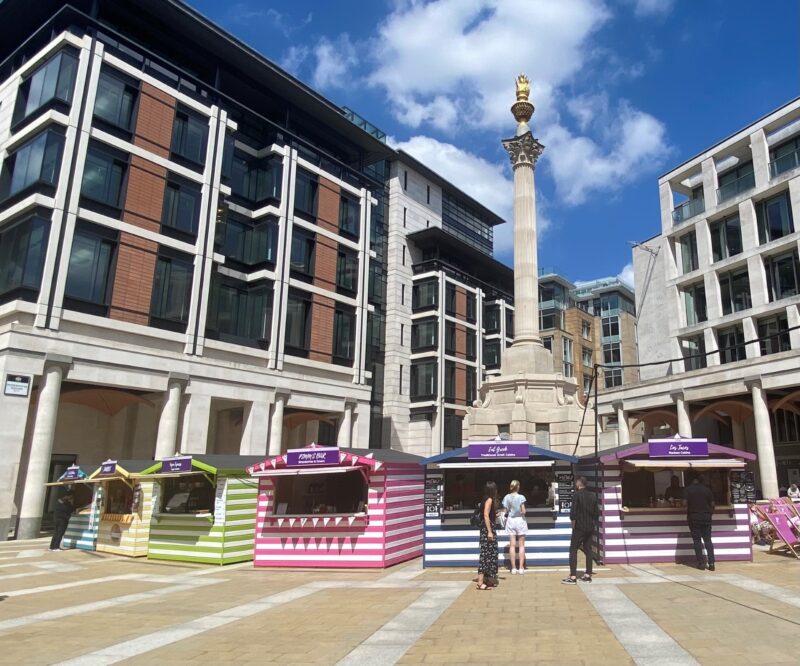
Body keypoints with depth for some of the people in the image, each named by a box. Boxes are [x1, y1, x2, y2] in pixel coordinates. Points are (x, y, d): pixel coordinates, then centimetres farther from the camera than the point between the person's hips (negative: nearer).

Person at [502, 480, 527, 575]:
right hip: (520, 520, -2)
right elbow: (523, 511, -13)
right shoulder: (521, 497, -12)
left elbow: (505, 511, -1)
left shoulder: (507, 497, -3)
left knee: (512, 545, 6)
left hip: (510, 520, 2)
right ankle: (521, 567, 6)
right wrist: (522, 512, 9)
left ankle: (513, 568, 7)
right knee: (521, 545, 7)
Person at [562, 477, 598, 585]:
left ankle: (573, 577, -7)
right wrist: (592, 523, 17)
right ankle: (588, 575, 16)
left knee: (573, 550, -2)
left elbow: (573, 512, -16)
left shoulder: (577, 495, -12)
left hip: (579, 528, -6)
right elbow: (597, 512, 10)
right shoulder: (592, 496, 7)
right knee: (588, 550, 13)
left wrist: (573, 525, -4)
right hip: (590, 528, 6)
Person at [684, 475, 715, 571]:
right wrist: (710, 513, 16)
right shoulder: (706, 489, 3)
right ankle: (711, 563, 0)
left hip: (694, 517, -2)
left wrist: (687, 514, 5)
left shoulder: (688, 489, -2)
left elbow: (685, 502, -8)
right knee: (708, 540, 6)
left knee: (697, 540, 3)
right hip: (706, 517, 2)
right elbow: (712, 503, 2)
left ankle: (701, 563, 1)